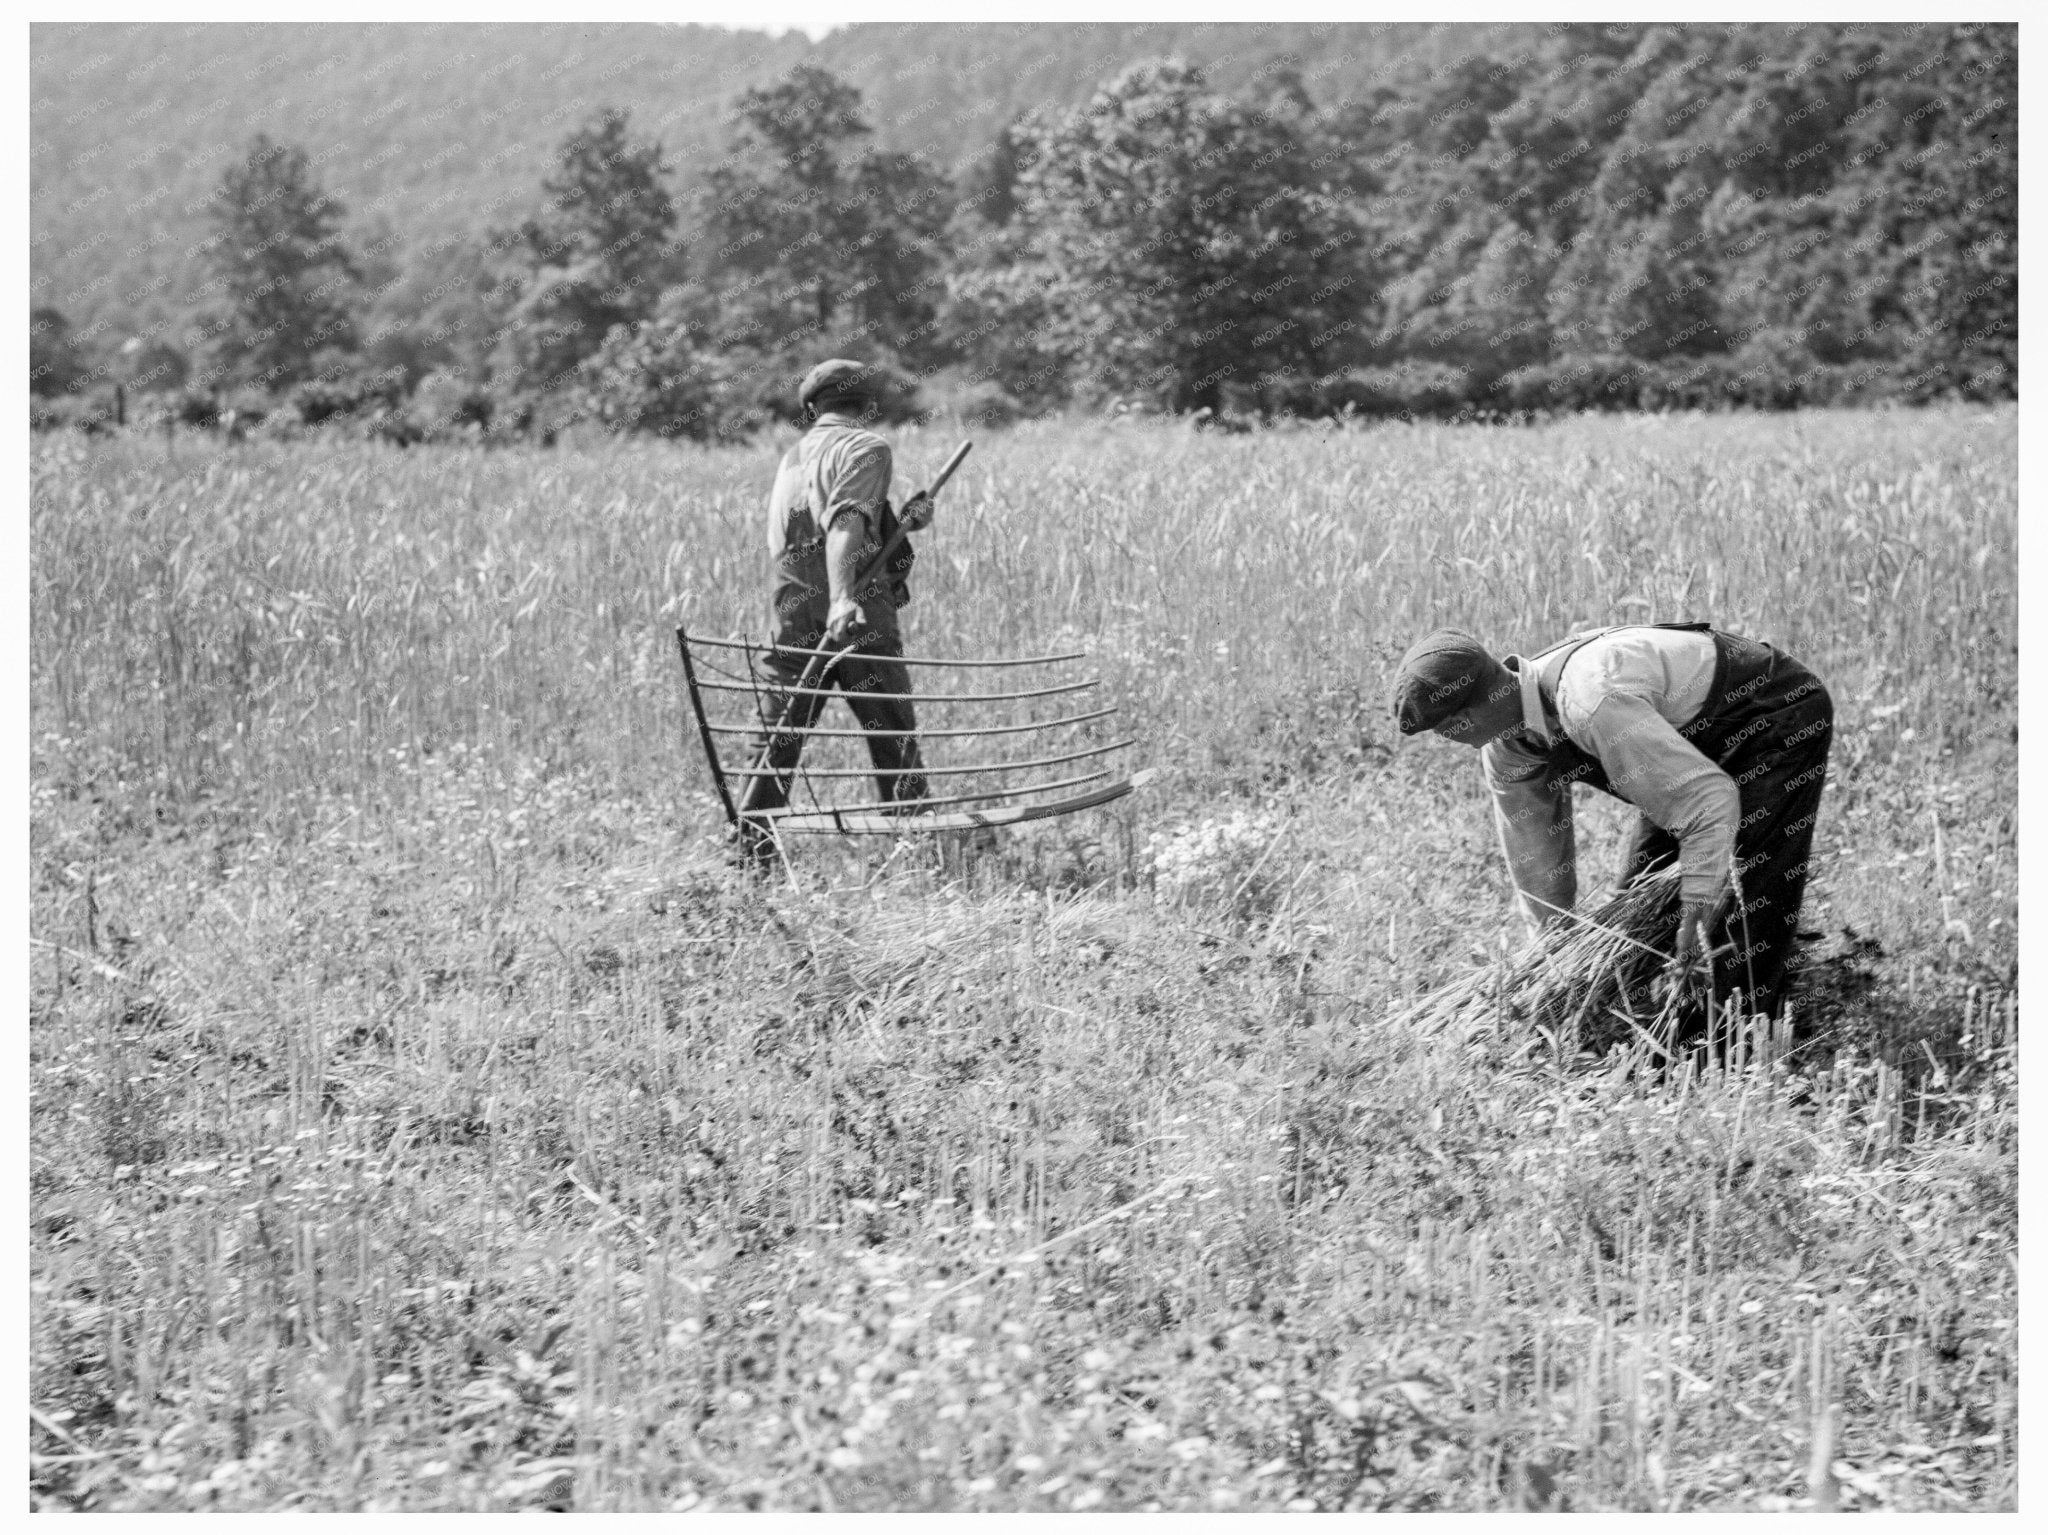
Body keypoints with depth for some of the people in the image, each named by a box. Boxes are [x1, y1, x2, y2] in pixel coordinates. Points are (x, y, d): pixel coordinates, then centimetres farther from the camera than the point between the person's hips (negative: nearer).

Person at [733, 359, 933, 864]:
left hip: (793, 616, 6)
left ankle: (751, 856, 5)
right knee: (894, 739, 3)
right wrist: (842, 597, -31)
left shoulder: (792, 459, 20)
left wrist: (903, 522, 9)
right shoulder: (866, 448, -2)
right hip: (858, 618, -6)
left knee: (775, 743, 7)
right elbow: (844, 525, -19)